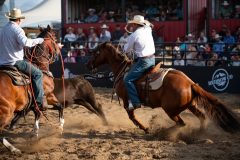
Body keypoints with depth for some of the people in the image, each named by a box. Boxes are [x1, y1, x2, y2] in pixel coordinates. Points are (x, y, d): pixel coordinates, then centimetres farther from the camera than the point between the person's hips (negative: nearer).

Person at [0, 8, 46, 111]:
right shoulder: (17, 29, -11)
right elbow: (25, 42, -29)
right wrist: (38, 40, -16)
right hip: (15, 62, -8)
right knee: (37, 74, -2)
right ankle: (39, 102, -10)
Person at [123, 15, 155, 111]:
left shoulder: (134, 36, -12)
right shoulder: (148, 30, 7)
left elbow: (126, 50, 1)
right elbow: (148, 25, 34)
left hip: (143, 61, -9)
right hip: (152, 59, 9)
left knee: (128, 80, -6)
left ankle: (135, 102, -12)